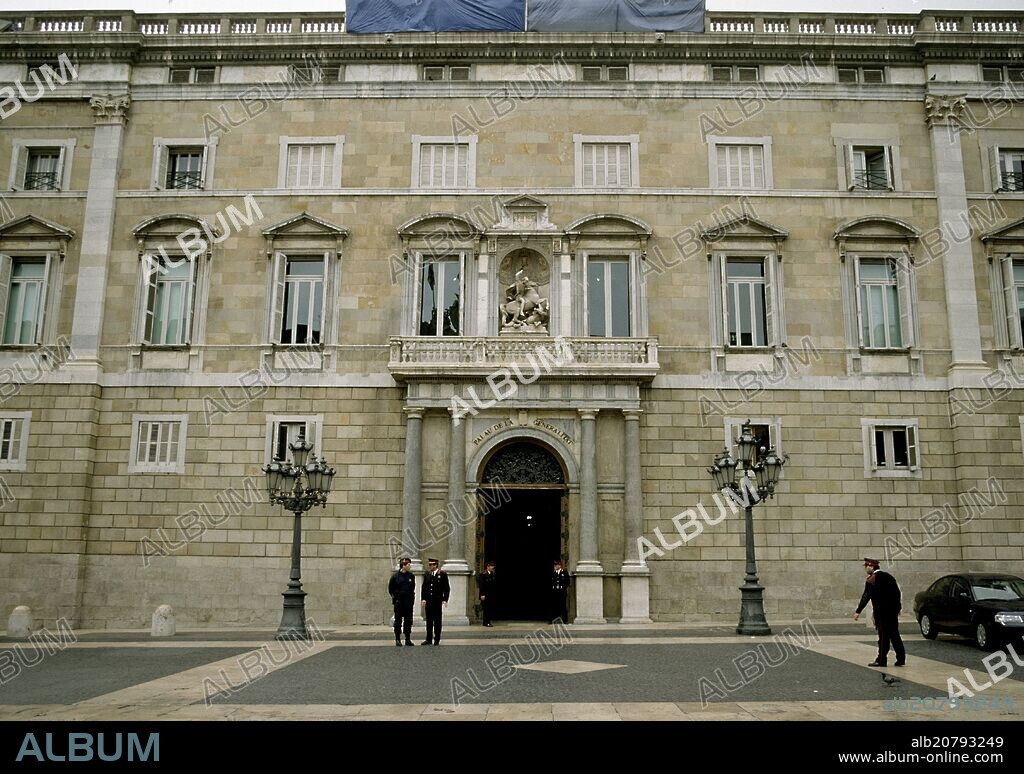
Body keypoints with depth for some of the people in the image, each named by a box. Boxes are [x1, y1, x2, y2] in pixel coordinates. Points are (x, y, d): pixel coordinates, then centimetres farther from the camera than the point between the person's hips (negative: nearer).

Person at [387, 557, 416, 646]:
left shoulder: (411, 576, 4)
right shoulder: (395, 576, -6)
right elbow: (390, 589, 5)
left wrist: (411, 597, 10)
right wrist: (395, 597, 5)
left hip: (409, 602, 3)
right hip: (398, 602, -3)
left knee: (408, 621, 6)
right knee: (398, 621, 3)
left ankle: (408, 639, 14)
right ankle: (397, 640, 10)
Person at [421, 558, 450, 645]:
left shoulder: (442, 574, -4)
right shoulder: (427, 574, 8)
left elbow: (447, 588, -3)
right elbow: (424, 587, 10)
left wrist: (445, 600, -10)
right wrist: (423, 598, -1)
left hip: (437, 601, -4)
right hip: (428, 601, 4)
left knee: (437, 620, 4)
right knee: (429, 620, 8)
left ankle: (437, 640, 12)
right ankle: (428, 639, 16)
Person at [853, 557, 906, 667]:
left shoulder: (871, 580, -11)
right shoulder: (887, 576, 10)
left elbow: (865, 597, -13)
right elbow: (897, 592, 13)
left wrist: (858, 611, -10)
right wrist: (898, 607, 21)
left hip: (881, 612, -6)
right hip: (893, 611, 6)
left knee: (883, 636, -2)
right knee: (894, 634, 11)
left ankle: (881, 660, 2)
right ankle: (901, 659, 13)